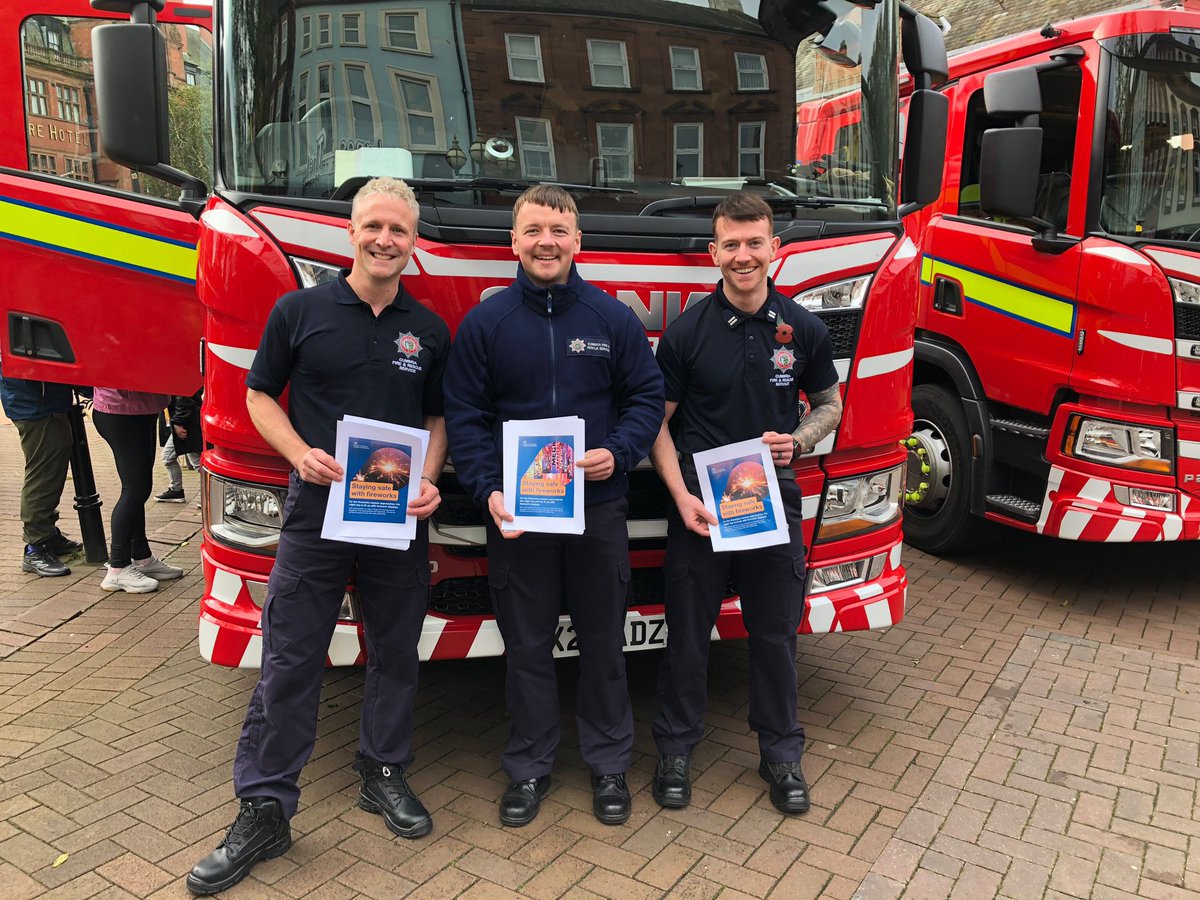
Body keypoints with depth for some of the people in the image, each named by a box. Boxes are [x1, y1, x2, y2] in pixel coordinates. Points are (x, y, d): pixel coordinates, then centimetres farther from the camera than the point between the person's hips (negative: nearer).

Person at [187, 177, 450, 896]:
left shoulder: (429, 330, 7)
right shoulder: (300, 311, 1)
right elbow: (261, 396, 5)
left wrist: (429, 481, -5)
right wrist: (300, 453, -12)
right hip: (315, 512, -2)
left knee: (395, 655, 13)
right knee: (289, 663, 2)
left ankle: (385, 774, 32)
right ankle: (264, 810, 14)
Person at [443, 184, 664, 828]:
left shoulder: (614, 317, 3)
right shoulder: (484, 323, 1)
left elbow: (646, 396, 6)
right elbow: (464, 416, 0)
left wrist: (617, 453, -12)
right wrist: (487, 491, -13)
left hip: (600, 508, 1)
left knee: (603, 642, 12)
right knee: (526, 647, 10)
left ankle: (608, 763, 30)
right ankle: (528, 767, 28)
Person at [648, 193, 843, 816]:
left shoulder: (803, 329, 1)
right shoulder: (687, 330, -6)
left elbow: (830, 404, 13)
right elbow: (657, 422, -3)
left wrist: (800, 439, -8)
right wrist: (681, 496, -15)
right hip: (699, 500, -2)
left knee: (776, 632, 13)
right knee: (688, 631, 9)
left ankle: (781, 753, 31)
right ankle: (676, 749, 27)